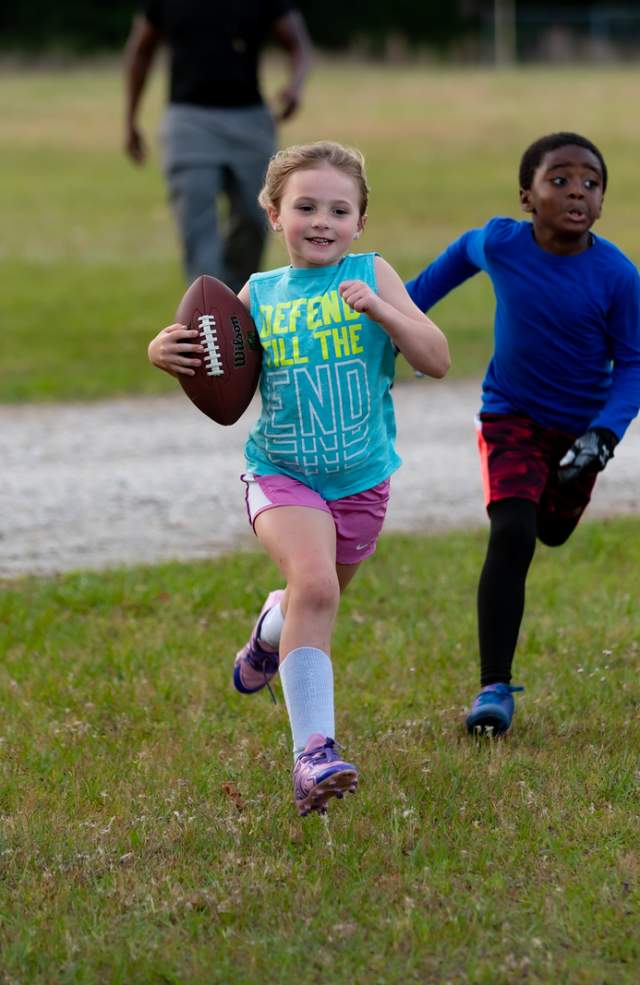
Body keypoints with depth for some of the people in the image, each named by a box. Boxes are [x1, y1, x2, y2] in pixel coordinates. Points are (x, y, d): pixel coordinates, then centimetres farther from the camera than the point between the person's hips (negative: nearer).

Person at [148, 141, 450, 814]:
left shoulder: (371, 276, -4)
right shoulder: (259, 296, -1)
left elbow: (437, 361, -9)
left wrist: (382, 310, -24)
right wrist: (167, 354, -11)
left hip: (361, 479, 2)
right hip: (283, 475, -2)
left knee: (316, 597, 22)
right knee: (313, 584, -28)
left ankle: (271, 632, 61)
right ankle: (313, 752, -30)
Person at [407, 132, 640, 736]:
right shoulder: (499, 244, -18)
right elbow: (461, 253, 7)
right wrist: (407, 306, 15)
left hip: (579, 427, 1)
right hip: (511, 417, -1)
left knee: (552, 531, 23)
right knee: (510, 535, -21)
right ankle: (494, 687, -19)